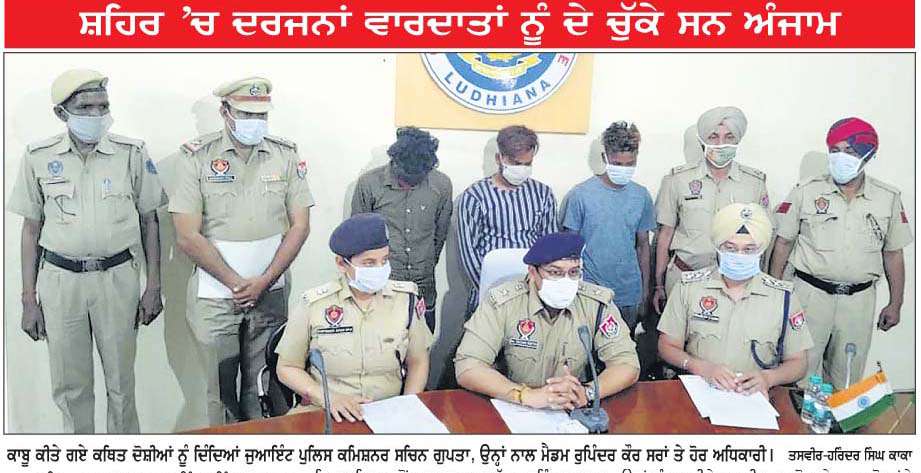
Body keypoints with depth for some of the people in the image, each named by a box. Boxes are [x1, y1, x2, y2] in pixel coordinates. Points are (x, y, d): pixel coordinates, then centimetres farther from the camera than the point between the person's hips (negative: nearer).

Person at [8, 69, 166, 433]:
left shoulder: (132, 153, -2)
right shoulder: (39, 157, 1)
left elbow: (149, 221, 3)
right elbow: (31, 229, 7)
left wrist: (153, 287, 1)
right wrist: (29, 299, 4)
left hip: (117, 277, -1)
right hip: (60, 279, 1)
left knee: (121, 382, 8)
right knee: (69, 385, 10)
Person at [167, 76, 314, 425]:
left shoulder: (286, 155, 3)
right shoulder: (197, 158, -4)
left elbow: (299, 226, 1)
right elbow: (188, 236, -7)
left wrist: (263, 282, -7)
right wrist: (237, 283, -10)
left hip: (270, 294, 2)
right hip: (215, 295, -1)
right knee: (221, 389, 8)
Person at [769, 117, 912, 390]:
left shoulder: (888, 199, 3)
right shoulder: (806, 191, -3)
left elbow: (893, 253, 10)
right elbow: (783, 242, 1)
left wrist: (895, 304, 11)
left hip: (859, 299, 2)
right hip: (810, 293, -2)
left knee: (846, 378, 12)